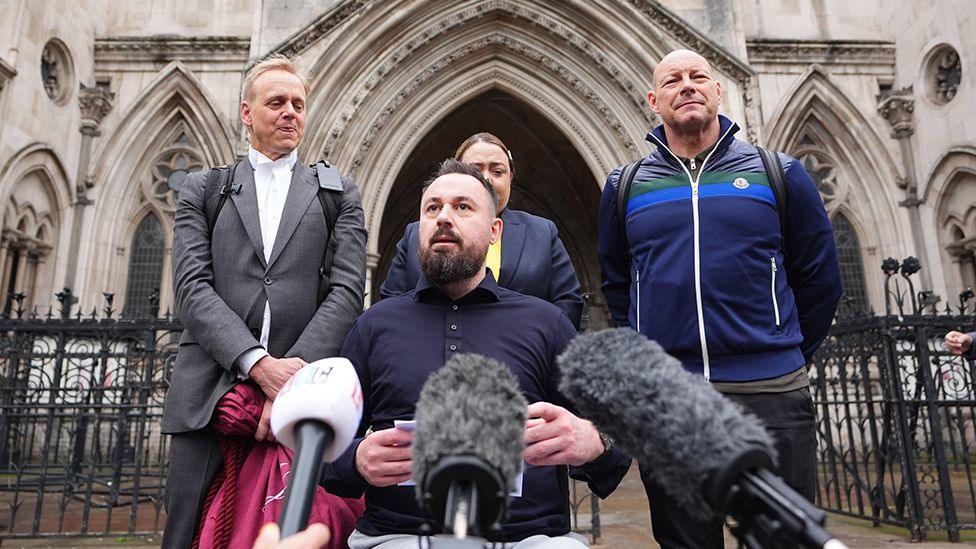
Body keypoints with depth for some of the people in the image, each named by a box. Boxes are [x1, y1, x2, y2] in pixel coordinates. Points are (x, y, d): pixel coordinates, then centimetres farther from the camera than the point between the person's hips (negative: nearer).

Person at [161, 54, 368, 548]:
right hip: (208, 396, 1)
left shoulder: (338, 194, 13)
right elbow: (192, 287, 2)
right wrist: (258, 363, -13)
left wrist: (294, 371, -12)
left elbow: (347, 291, 1)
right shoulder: (202, 189, 15)